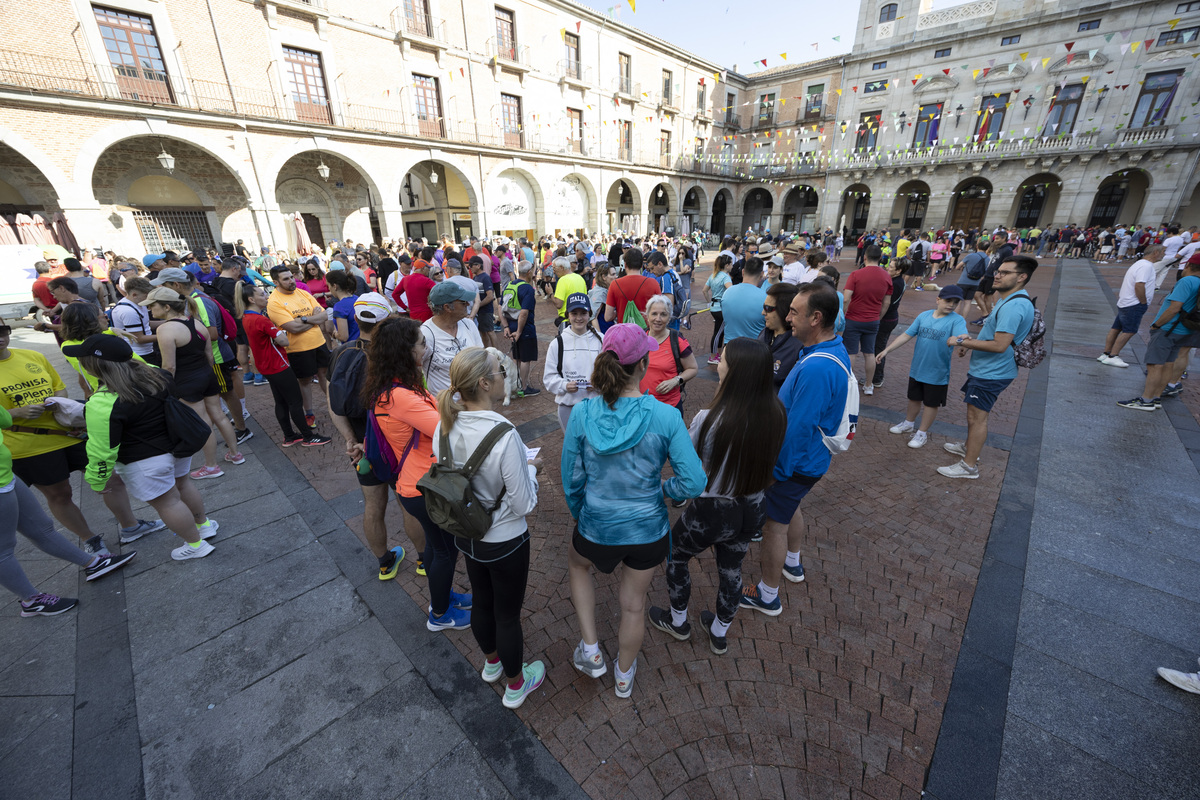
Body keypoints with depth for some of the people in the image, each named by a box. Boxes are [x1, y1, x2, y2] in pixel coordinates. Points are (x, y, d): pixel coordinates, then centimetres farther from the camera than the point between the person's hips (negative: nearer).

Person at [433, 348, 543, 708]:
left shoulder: (444, 425, -13)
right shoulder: (504, 435, -33)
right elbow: (524, 505, -25)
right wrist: (530, 469, -7)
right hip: (504, 541, -6)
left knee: (481, 601, 29)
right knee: (508, 614, 18)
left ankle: (492, 662, 57)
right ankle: (515, 685, 45)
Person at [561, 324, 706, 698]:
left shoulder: (582, 413, -19)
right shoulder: (665, 417, -22)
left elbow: (572, 480, -8)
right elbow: (694, 483, -20)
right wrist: (662, 487, 1)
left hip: (596, 527, 0)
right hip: (648, 530, 0)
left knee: (577, 564, 36)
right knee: (634, 604, 26)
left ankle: (591, 650, 36)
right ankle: (624, 675, 53)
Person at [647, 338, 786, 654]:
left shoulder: (710, 419, -30)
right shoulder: (777, 415, -14)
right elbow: (768, 459, 2)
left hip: (712, 512, -5)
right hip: (752, 510, 5)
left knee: (675, 557, 25)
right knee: (731, 571, 27)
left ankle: (678, 622, 48)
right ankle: (719, 634, 52)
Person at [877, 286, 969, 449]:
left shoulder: (957, 320, -13)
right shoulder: (924, 316, -2)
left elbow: (963, 336, -32)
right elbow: (906, 335, 0)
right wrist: (887, 350, -6)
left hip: (937, 373, -4)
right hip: (917, 369, 4)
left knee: (931, 403, 11)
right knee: (914, 398, 21)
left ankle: (922, 433, 27)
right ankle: (909, 424, 42)